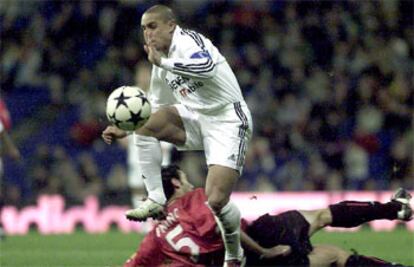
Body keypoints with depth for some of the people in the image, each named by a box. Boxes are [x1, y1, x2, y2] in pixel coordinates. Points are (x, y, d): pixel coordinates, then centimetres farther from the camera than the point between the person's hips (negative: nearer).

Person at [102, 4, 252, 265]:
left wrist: (162, 61, -27)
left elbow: (207, 67, -34)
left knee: (216, 201, -19)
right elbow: (157, 110, 24)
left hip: (227, 121, -8)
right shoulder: (162, 61, 14)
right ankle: (156, 200, -10)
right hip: (196, 120, 8)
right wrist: (125, 131, 12)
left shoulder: (188, 40, -11)